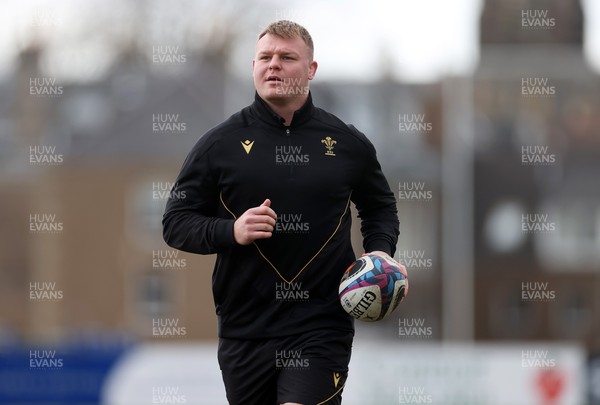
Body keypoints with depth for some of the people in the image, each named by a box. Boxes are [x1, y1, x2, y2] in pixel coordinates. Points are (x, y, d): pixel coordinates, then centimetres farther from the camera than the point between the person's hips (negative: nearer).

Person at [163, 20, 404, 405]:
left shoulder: (347, 143, 6)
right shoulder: (220, 143, 2)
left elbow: (380, 207, 23)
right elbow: (176, 222, 4)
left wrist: (379, 252, 3)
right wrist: (231, 231, -13)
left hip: (321, 326, -1)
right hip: (245, 327, 1)